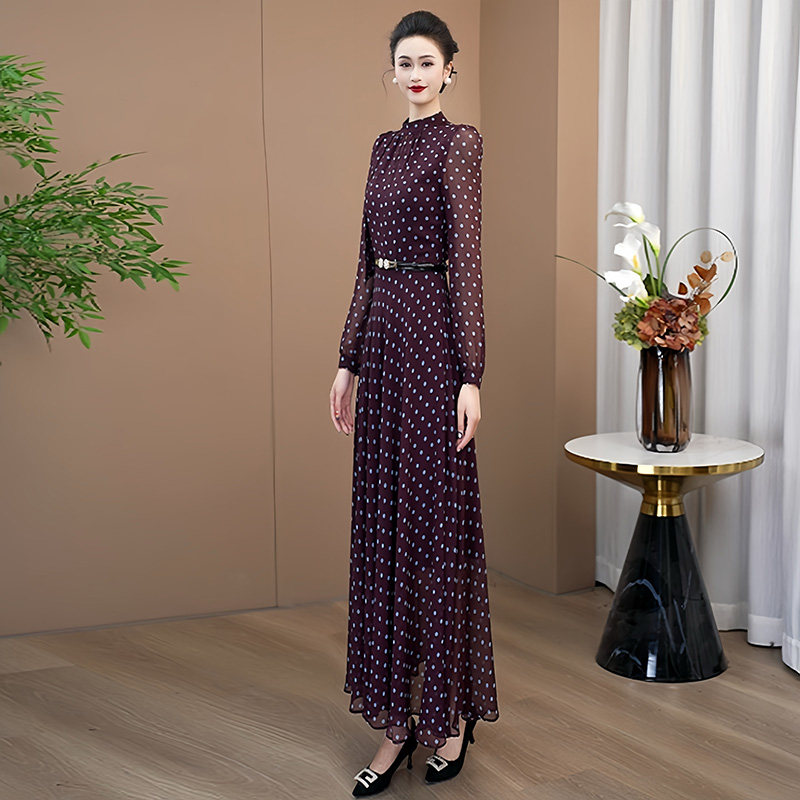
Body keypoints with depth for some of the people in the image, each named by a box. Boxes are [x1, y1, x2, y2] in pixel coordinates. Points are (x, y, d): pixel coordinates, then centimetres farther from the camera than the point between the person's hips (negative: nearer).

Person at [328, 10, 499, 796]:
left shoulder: (459, 141, -4)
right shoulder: (385, 146, 17)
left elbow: (467, 261, -11)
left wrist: (471, 376, -16)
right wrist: (348, 361, 14)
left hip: (431, 333, -7)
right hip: (381, 334, 8)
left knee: (438, 517, -1)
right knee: (382, 522, 8)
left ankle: (451, 712, 15)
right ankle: (397, 719, 18)